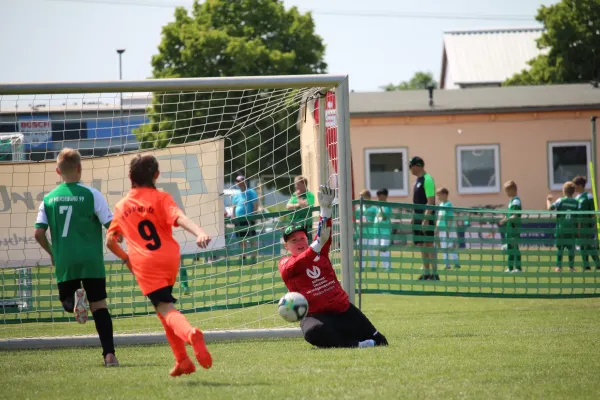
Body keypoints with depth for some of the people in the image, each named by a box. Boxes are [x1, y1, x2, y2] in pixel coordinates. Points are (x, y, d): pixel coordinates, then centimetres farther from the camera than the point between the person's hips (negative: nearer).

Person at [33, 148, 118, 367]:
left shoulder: (49, 198, 4)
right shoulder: (91, 194, -3)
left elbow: (39, 233, 1)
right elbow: (112, 226, -6)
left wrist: (52, 253, 18)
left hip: (64, 261, 2)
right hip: (91, 260, -2)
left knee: (67, 302, 20)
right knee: (99, 306, 5)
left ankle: (74, 300, -18)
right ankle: (109, 354, -6)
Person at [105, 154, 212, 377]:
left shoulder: (121, 207, 13)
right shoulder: (160, 198, 5)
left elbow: (110, 242, 16)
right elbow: (179, 218, -15)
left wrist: (127, 259, 32)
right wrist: (200, 233, -30)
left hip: (145, 265, -2)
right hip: (170, 259, 2)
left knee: (166, 309, -10)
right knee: (163, 306, 22)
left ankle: (191, 334, -43)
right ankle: (182, 360, 18)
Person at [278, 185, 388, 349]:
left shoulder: (320, 253, 11)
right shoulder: (285, 264, 0)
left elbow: (325, 233, -6)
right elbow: (297, 265, -24)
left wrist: (326, 209, -24)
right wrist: (319, 242, -36)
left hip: (344, 310, 5)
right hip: (316, 315, -5)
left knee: (380, 342, -2)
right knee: (313, 331, -43)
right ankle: (355, 345, -26)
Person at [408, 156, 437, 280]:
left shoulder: (427, 180, -13)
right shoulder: (418, 180, 15)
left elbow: (430, 201, -18)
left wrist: (426, 219, -23)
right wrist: (414, 218, 20)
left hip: (426, 217, -9)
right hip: (418, 217, 9)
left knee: (428, 244, -8)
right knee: (421, 244, 9)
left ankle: (434, 273, -7)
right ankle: (426, 272, 14)